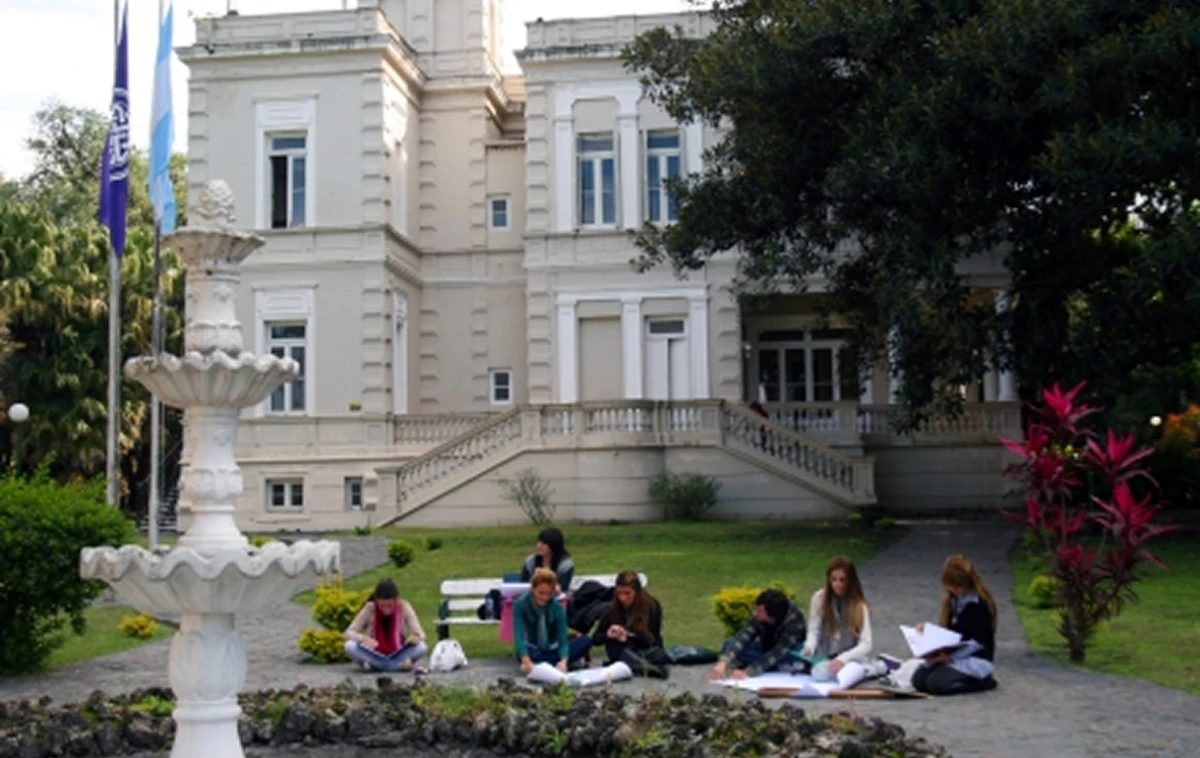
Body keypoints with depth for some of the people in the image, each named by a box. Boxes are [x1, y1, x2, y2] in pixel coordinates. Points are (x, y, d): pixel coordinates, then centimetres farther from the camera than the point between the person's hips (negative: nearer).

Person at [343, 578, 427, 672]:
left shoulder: (404, 607, -13)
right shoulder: (370, 608, -14)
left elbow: (421, 635, -13)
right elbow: (349, 632, -15)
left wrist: (416, 637, -38)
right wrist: (363, 638, -37)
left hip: (398, 654, 0)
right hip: (374, 655, 0)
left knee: (421, 646, -29)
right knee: (350, 646, -29)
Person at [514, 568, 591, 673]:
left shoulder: (557, 607, -13)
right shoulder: (520, 604, -16)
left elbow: (562, 640, -19)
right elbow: (519, 636, -28)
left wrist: (563, 661, -40)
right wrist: (526, 661, -45)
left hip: (553, 649, 3)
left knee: (586, 641, -24)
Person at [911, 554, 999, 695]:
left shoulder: (980, 605, -15)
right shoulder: (953, 601, 10)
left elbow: (978, 642, -18)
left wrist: (950, 657, -26)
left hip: (976, 659, -8)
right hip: (951, 655, 8)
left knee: (936, 683, -27)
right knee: (918, 679, -11)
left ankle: (982, 681, -6)